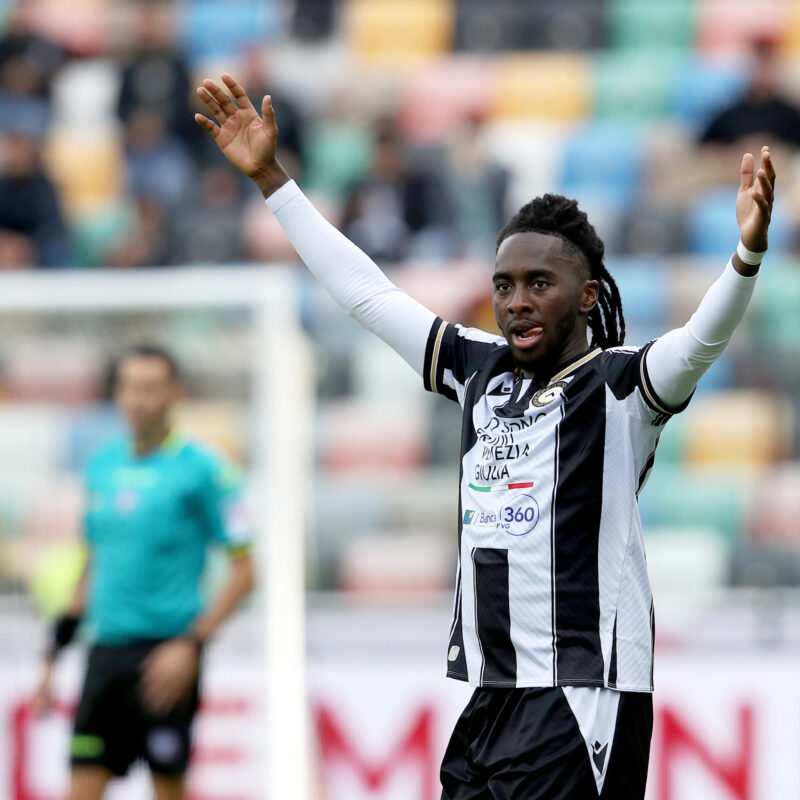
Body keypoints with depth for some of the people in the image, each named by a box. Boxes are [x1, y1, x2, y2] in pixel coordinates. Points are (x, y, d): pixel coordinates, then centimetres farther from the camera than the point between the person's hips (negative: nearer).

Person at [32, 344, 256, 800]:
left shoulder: (201, 469, -5)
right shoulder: (102, 467, 13)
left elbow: (244, 570, -6)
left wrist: (192, 644, -15)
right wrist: (55, 656, 18)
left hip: (165, 654, -5)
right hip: (106, 651, 5)